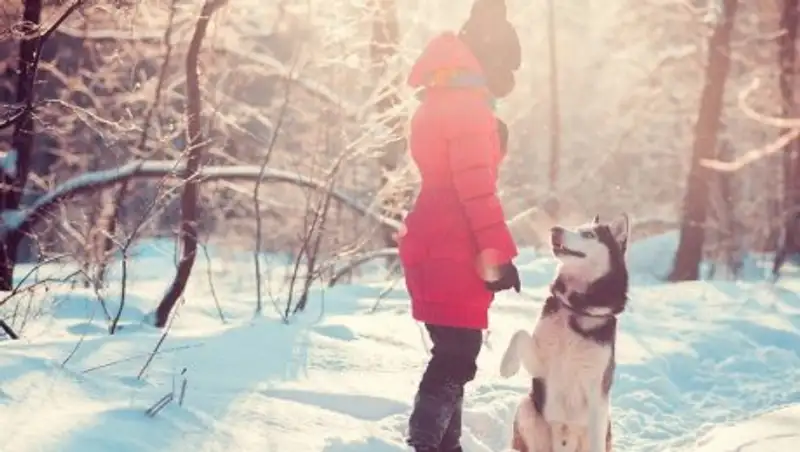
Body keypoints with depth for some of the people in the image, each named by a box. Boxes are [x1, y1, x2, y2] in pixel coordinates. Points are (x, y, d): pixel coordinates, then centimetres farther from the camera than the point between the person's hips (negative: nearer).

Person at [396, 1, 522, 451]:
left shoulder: (443, 100, 18)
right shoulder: (466, 104, -14)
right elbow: (476, 188, -20)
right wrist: (499, 255, -19)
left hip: (437, 249, 10)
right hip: (452, 254, -10)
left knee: (453, 357, 16)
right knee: (457, 359, -9)